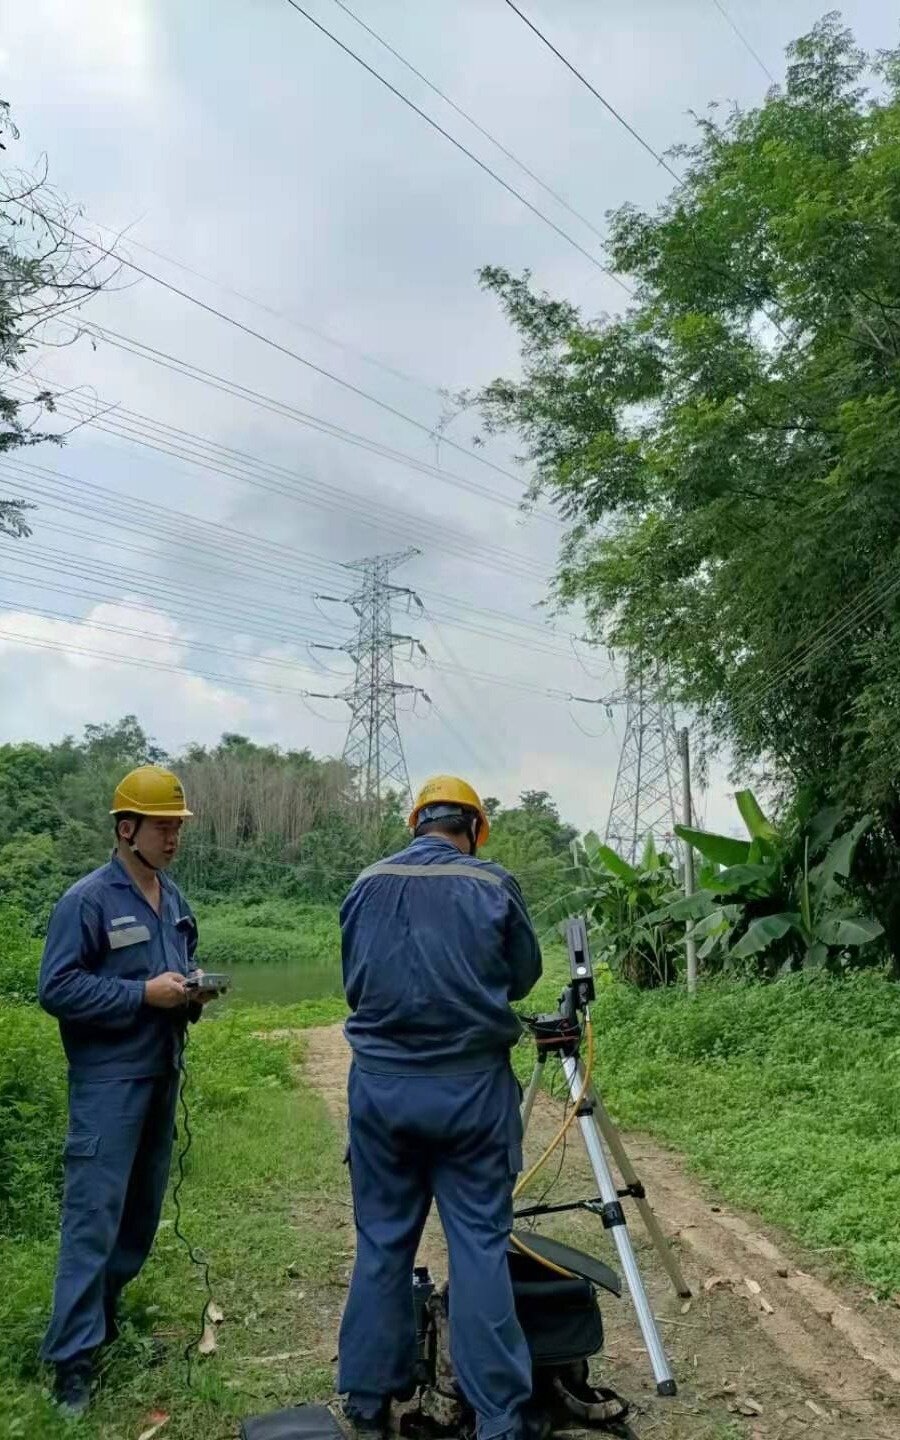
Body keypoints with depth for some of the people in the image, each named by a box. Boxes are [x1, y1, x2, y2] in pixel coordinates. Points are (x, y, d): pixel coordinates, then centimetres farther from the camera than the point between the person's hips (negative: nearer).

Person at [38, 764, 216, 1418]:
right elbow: (57, 989, -17)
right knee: (94, 1217, -4)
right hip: (109, 1081, -7)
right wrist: (144, 994, -22)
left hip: (162, 1074, 7)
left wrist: (194, 991, -1)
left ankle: (103, 1317, 33)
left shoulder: (174, 899, 9)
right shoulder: (87, 900, -13)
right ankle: (74, 1359, 5)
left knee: (142, 1210, 15)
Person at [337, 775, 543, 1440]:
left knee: (382, 1240, 14)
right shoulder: (495, 886, -6)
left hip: (380, 1084, 3)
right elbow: (525, 975, 6)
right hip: (471, 1085, -2)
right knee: (481, 1243, 5)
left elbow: (353, 981, 12)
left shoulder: (367, 885, 1)